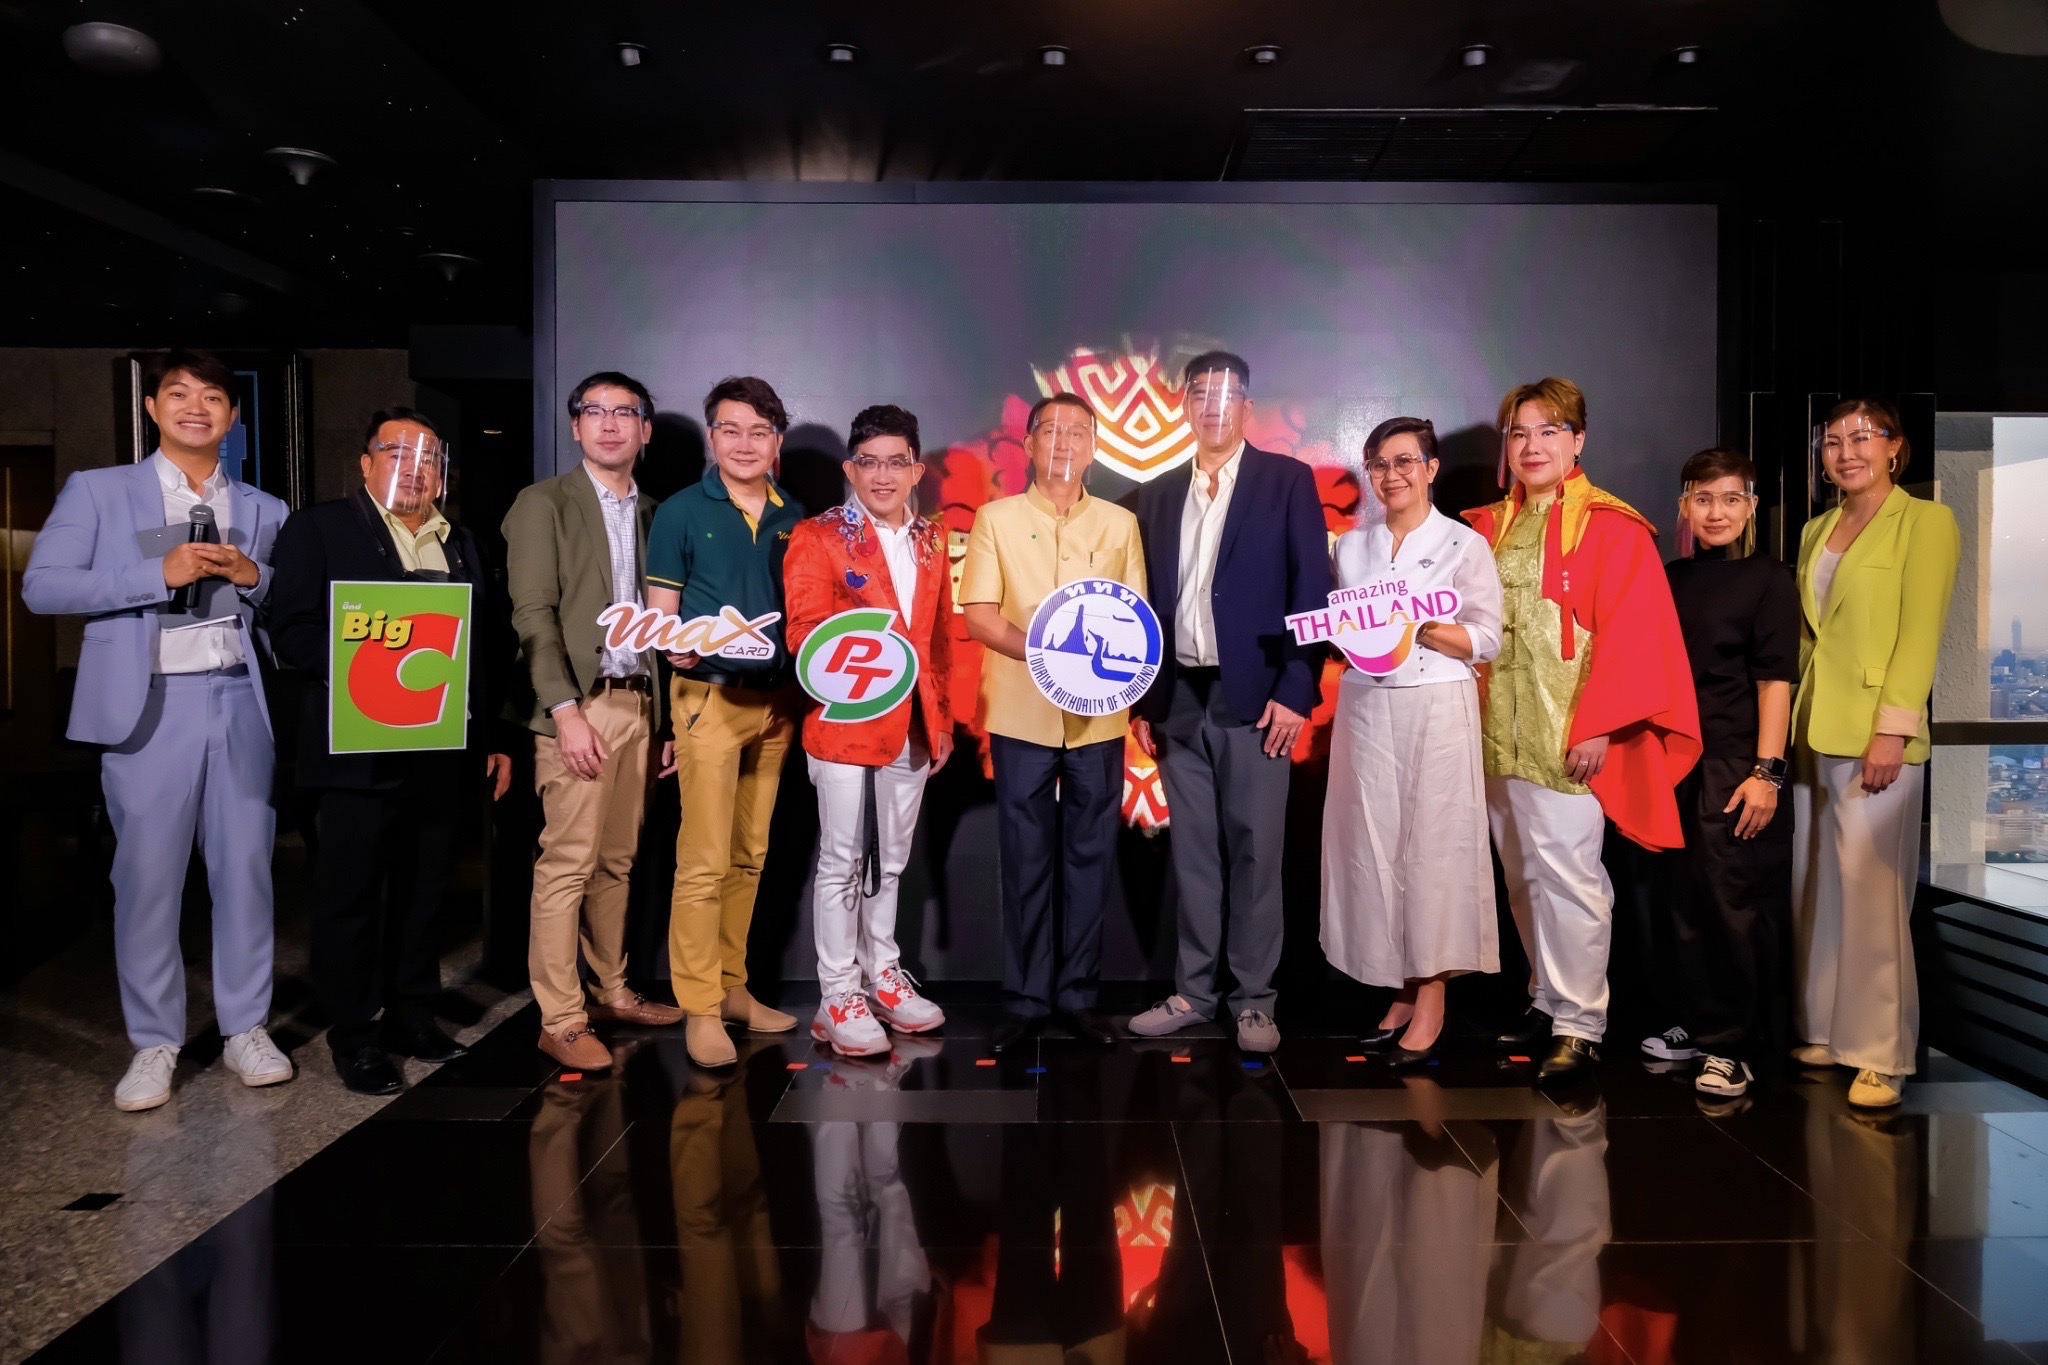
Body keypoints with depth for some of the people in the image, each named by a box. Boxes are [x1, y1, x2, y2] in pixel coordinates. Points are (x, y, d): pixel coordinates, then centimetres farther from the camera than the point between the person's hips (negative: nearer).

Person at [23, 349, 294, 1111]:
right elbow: (41, 585, -4)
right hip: (148, 707, -2)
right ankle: (154, 1044, 14)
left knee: (245, 870, 5)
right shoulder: (97, 490, 6)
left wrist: (254, 577, -10)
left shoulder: (264, 510, 13)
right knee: (146, 878, 1)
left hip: (240, 703, 2)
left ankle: (246, 1029, 17)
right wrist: (159, 573, -14)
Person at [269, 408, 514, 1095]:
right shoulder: (319, 528, 1)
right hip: (360, 748, -5)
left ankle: (411, 1015, 26)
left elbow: (492, 645, 15)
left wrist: (493, 737, 10)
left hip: (443, 749, 5)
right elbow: (294, 629, -9)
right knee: (351, 895, 3)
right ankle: (354, 1038, 14)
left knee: (424, 890, 13)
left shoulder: (463, 544, 16)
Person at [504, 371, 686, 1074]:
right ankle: (560, 1021, 2)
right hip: (578, 704, -5)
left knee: (618, 861, 11)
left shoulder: (650, 513, 16)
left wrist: (667, 713, 6)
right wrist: (566, 710, -16)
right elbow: (533, 613, -8)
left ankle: (611, 993, 23)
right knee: (569, 863, -5)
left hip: (640, 704, 5)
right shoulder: (544, 504, 1)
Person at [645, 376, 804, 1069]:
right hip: (710, 697, -4)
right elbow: (660, 613, -1)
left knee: (751, 855, 11)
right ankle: (699, 1007, 4)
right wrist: (680, 647, -22)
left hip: (776, 700, 5)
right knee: (704, 861, -6)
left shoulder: (794, 518, 11)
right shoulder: (681, 512, -1)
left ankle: (731, 986, 23)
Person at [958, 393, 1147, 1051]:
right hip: (1022, 716, -1)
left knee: (1090, 856, 7)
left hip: (1099, 716, 2)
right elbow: (979, 615, -2)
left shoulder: (1121, 523, 9)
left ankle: (1077, 994, 18)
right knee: (1026, 859, 4)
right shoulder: (996, 519, 4)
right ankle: (1025, 997, 15)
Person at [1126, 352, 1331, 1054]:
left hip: (1254, 696, -4)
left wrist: (1295, 690, -12)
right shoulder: (1158, 495, 13)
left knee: (1255, 852, 2)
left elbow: (1311, 590, -4)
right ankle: (1192, 992, 19)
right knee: (1192, 853, 10)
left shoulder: (1288, 480, 1)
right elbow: (1149, 603, 13)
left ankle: (1253, 1000, 12)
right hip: (1179, 699, 4)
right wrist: (1143, 699, 8)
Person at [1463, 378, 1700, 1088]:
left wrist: (1597, 725, -16)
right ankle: (1550, 999, 25)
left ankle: (1579, 1025, 2)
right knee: (1523, 876, 11)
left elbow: (1630, 634, -10)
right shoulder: (1490, 527, 13)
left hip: (1567, 735, -6)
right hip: (1500, 733, 6)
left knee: (1566, 874, -7)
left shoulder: (1611, 529, -5)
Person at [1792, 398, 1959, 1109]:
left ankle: (1881, 1057, 1)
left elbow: (1920, 634, -8)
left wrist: (1892, 728, -16)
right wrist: (1791, 721, 8)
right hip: (1813, 733, 6)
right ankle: (1826, 1033, 19)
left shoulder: (1926, 521, -1)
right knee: (1818, 891, 9)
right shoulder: (1817, 530, 17)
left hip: (1875, 735, -6)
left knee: (1871, 895, -7)